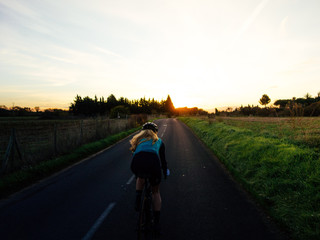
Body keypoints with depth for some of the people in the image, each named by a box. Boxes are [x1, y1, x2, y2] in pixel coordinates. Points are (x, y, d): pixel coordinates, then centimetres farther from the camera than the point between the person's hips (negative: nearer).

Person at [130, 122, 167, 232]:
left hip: (137, 162, 1)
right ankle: (156, 222, 20)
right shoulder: (158, 141, 31)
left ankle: (138, 201, 22)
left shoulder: (138, 138, 34)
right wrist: (165, 173, 50)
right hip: (153, 162, -1)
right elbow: (163, 159, 34)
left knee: (140, 178, 38)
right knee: (156, 192, 22)